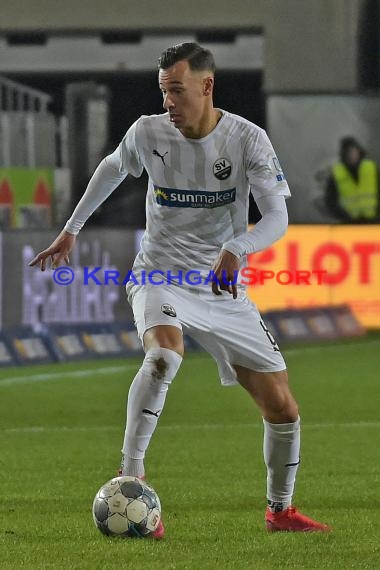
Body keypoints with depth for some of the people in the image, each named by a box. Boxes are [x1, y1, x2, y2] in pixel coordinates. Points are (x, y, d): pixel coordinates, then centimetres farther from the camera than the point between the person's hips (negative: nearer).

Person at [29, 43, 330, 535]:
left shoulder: (248, 139, -10)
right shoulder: (148, 133, -6)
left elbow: (278, 218, -18)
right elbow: (112, 168, 17)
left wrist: (236, 250, -37)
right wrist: (71, 230, 21)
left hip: (223, 289, 2)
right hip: (160, 276, -1)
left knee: (282, 409, 1)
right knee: (164, 354, -37)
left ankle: (280, 509, 25)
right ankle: (130, 477, -30)